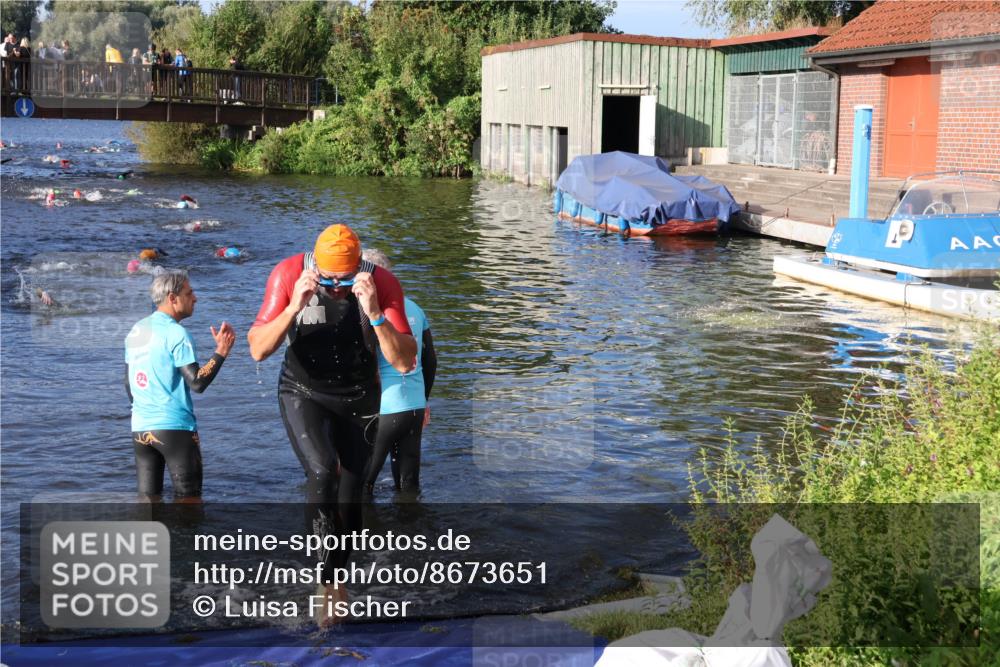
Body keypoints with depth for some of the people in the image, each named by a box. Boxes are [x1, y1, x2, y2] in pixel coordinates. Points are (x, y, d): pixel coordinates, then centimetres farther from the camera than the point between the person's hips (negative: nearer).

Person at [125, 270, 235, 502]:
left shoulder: (135, 331, 11)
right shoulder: (176, 333, -12)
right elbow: (197, 382, -17)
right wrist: (221, 351, -11)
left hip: (140, 428, 7)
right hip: (175, 427, -7)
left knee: (147, 499, 9)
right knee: (189, 499, 2)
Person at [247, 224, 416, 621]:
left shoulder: (382, 283, -21)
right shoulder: (289, 274, -21)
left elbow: (405, 363, -24)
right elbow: (258, 350, -21)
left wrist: (375, 313, -37)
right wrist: (294, 307, -36)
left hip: (359, 398, 2)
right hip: (304, 392, -1)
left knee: (350, 492, 8)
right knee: (322, 473, -26)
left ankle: (337, 578, 31)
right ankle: (328, 581, -15)